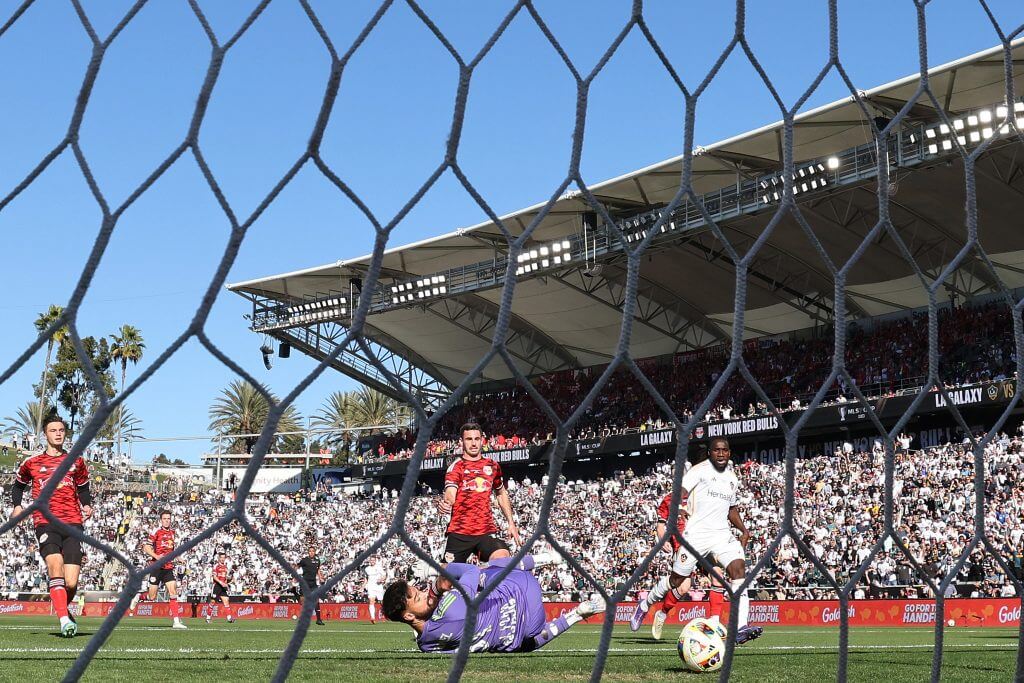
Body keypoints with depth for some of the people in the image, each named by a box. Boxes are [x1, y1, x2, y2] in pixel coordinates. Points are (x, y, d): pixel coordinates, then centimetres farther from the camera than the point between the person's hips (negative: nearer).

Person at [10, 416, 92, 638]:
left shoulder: (76, 461, 16)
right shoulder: (32, 462, 12)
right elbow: (18, 485, 27)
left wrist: (87, 505, 7)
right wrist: (17, 505, 10)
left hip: (73, 523, 1)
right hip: (45, 523, -1)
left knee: (71, 583, -8)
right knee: (55, 564, -27)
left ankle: (63, 609, 24)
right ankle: (64, 620, -29)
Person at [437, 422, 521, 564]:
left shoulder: (492, 466, 14)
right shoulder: (456, 467, 0)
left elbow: (501, 494, 29)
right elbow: (450, 494, -17)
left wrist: (511, 523, 21)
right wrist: (445, 503, -41)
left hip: (487, 531, 3)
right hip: (459, 533, -2)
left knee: (505, 561, -25)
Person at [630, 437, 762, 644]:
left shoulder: (732, 478, 18)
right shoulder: (700, 470, -4)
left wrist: (744, 530, 17)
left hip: (722, 534, 5)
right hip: (696, 534, -5)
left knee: (739, 569, -18)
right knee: (678, 581, 2)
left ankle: (741, 627, -24)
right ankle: (645, 604, 30)